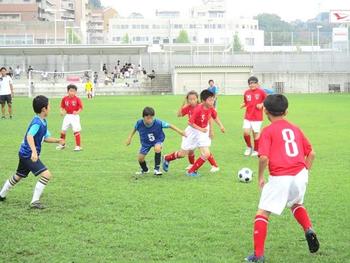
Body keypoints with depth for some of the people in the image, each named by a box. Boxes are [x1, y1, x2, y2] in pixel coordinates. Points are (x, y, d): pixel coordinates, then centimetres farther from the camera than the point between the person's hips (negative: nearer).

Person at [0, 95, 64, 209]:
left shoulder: (43, 122, 8)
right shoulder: (37, 122, -23)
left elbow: (46, 138, 18)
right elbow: (29, 136, -36)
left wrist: (57, 140, 4)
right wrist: (34, 152, -47)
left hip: (25, 154, 10)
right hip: (28, 154, -10)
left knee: (18, 176, 26)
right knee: (46, 175, -17)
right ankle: (35, 201, -12)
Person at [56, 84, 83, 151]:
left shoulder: (77, 99, -10)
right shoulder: (65, 99, 0)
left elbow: (81, 107, -9)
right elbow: (62, 107, 11)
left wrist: (77, 112, -25)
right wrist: (62, 111, -7)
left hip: (75, 116, -4)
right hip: (67, 116, 4)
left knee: (76, 131, -6)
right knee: (63, 131, 8)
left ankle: (78, 146, 3)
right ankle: (62, 144, 28)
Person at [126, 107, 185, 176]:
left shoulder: (158, 123, -32)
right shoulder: (139, 123, -26)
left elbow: (170, 126, -24)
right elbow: (135, 129, -2)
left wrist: (179, 131, -24)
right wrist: (130, 137, 5)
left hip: (158, 140, -3)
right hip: (146, 142, 3)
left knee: (157, 148, -35)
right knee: (140, 158, 2)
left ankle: (157, 169, -18)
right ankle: (145, 170, 38)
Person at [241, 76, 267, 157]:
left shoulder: (261, 92, -6)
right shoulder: (246, 92, 5)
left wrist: (262, 104, -14)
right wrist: (243, 105, -6)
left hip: (257, 117, -3)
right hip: (247, 117, 3)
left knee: (256, 134, 2)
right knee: (246, 132, -9)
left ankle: (255, 150, 20)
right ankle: (249, 147, 16)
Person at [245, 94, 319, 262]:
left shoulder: (268, 131, -2)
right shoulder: (295, 129, 14)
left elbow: (264, 158, -14)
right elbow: (311, 153, 14)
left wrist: (260, 177, 0)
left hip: (279, 178, -5)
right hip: (300, 175, 5)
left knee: (262, 214, 5)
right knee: (296, 204, 35)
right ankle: (309, 229, 12)